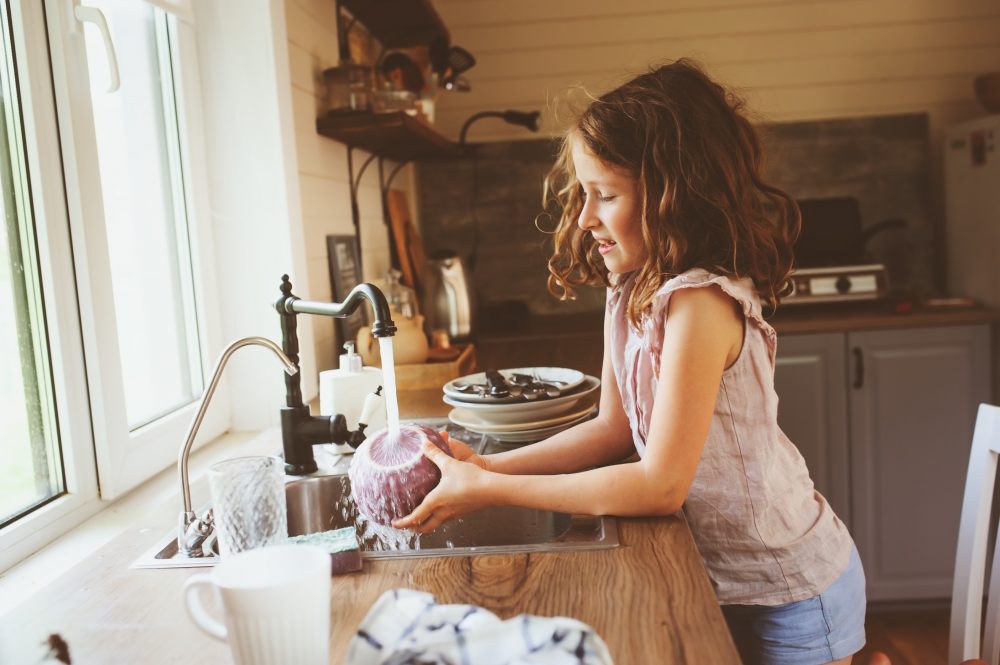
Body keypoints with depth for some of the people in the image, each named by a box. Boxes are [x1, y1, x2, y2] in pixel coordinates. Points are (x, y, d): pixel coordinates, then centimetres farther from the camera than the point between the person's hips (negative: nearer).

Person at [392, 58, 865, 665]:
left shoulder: (700, 302, -30)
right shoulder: (629, 292, -3)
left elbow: (660, 485, -29)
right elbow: (616, 428, 1)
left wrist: (487, 490, -25)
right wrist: (488, 465, -9)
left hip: (792, 592, -7)